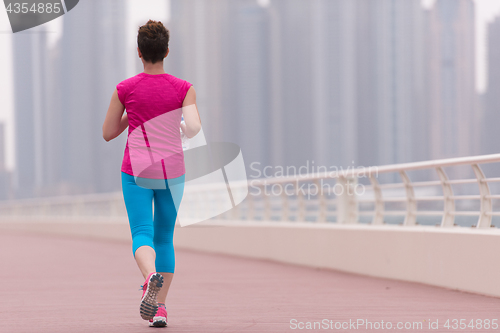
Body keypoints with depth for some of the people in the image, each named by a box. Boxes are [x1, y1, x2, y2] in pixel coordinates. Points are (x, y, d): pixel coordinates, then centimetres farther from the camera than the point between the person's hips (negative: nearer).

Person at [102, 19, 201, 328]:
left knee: (142, 236, -4)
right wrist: (184, 130, 9)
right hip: (172, 173, 1)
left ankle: (151, 274, -38)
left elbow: (108, 133, 3)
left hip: (136, 171, -1)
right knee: (165, 238, 15)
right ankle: (160, 308, 12)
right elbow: (194, 128, -14)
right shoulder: (184, 89, -3)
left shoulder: (125, 89, -3)